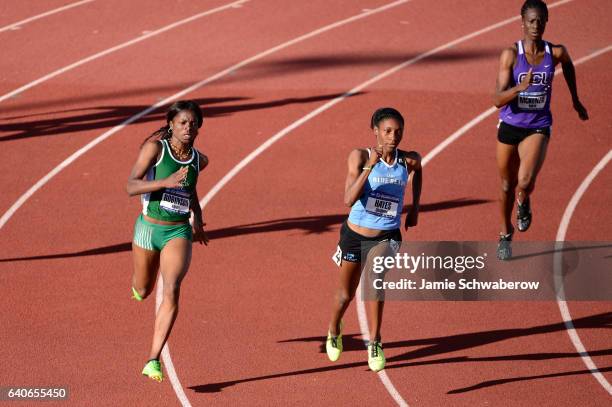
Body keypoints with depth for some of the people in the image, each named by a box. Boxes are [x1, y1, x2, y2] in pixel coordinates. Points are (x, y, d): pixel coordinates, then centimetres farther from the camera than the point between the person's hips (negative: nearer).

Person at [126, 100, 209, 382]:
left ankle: (154, 360, -20)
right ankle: (138, 283, 59)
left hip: (179, 232, 1)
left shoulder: (199, 160, 2)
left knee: (172, 292, -20)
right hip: (148, 228, -1)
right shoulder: (155, 148, -11)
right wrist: (166, 182, -32)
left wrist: (198, 218, 26)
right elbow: (131, 186, -19)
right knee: (143, 292, 18)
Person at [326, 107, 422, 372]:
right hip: (356, 234, -1)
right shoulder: (360, 156, -18)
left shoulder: (409, 160, -9)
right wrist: (370, 166, -38)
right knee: (346, 294, 14)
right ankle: (334, 330, 46)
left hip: (388, 236, 1)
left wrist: (415, 206, 14)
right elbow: (349, 199, -30)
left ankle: (374, 343, -9)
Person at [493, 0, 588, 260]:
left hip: (538, 128, 0)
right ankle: (506, 235, 40)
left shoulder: (556, 53, -8)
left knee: (525, 182, -23)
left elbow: (568, 65, 19)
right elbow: (497, 100, -18)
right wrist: (521, 87, -36)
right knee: (507, 186, 15)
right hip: (510, 126, 0)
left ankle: (523, 204, 14)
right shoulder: (510, 55, -14)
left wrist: (575, 101, 27)